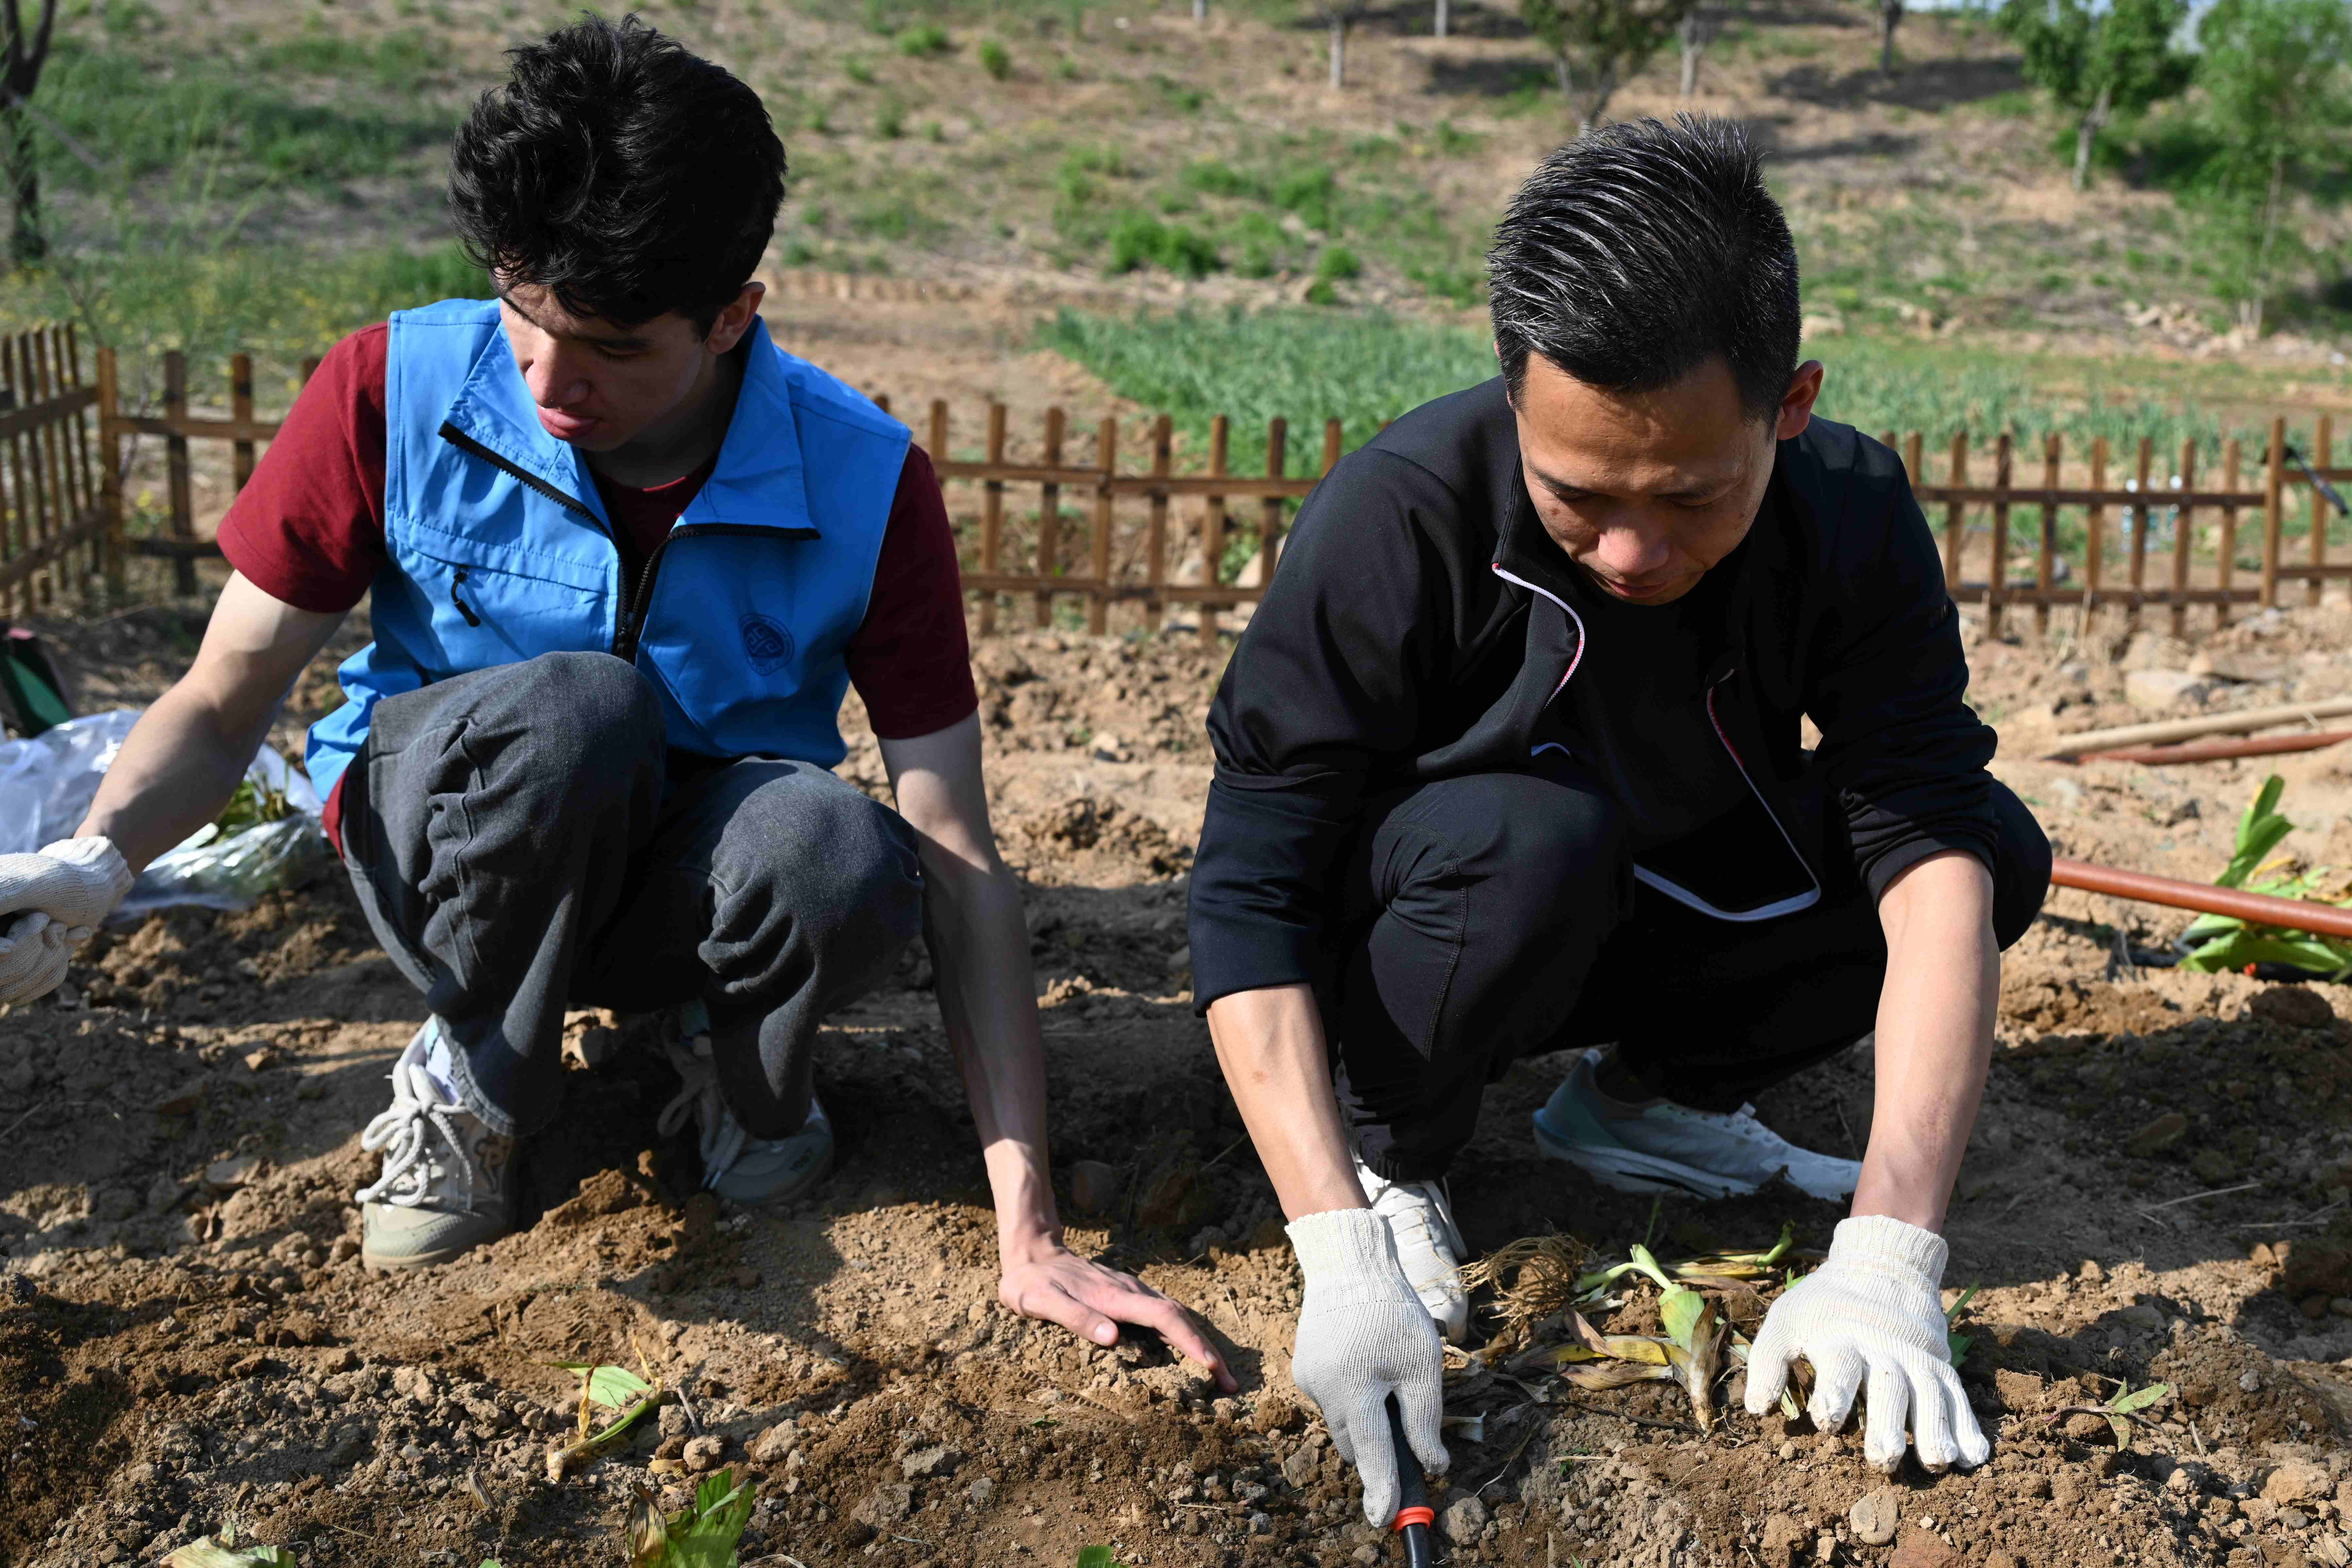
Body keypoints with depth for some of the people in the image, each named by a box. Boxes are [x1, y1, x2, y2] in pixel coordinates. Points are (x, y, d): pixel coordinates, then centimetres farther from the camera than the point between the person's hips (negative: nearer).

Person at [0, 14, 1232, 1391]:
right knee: (575, 711, -36)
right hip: (443, 846, 0)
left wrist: (1029, 1235, -25)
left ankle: (729, 1056, 1)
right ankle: (472, 1082, -7)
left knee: (845, 863, -36)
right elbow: (225, 705, -10)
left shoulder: (864, 484, -20)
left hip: (669, 891, 0)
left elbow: (959, 864, -20)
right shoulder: (397, 395, -18)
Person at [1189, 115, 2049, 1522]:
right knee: (1533, 833, -37)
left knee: (1997, 850, -15)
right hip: (1413, 923, -4)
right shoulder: (1402, 514, -30)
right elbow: (1251, 893, -31)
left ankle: (1643, 1098, 5)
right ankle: (1394, 1152, -8)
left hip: (1650, 917, 4)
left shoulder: (1852, 517, -20)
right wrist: (1340, 1252, -40)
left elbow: (1933, 844, -28)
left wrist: (1888, 1255, -39)